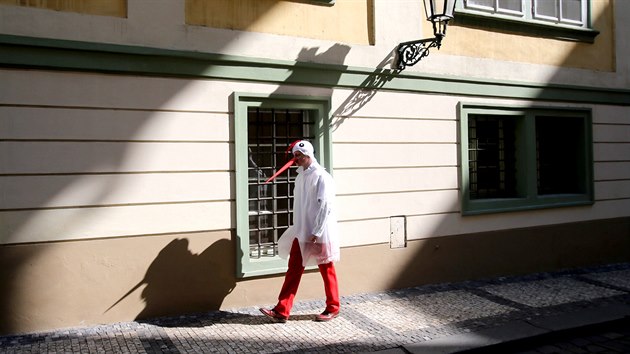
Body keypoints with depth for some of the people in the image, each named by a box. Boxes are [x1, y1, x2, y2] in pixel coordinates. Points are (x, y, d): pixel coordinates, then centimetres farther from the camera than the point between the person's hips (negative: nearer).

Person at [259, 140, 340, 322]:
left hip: (320, 234, -7)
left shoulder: (321, 177, -13)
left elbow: (325, 207, -18)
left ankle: (333, 308, 23)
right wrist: (298, 229, 15)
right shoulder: (301, 176, 11)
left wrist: (316, 233, -20)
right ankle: (282, 311, 8)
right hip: (301, 233, 8)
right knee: (294, 269, 5)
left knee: (327, 271, 7)